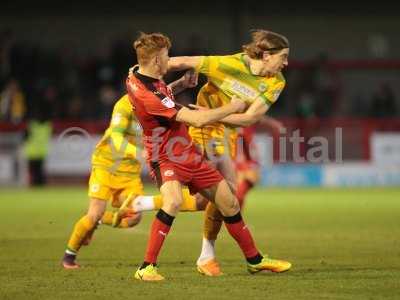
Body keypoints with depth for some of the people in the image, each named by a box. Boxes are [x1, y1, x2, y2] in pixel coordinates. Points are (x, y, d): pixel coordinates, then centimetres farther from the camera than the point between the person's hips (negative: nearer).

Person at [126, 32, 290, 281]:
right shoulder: (147, 94, -29)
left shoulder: (137, 77, 2)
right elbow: (198, 120, -29)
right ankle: (147, 268, -28)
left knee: (229, 202, 10)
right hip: (165, 158, -9)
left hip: (188, 153, 9)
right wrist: (233, 107, -14)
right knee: (174, 200, -37)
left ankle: (255, 260, 26)